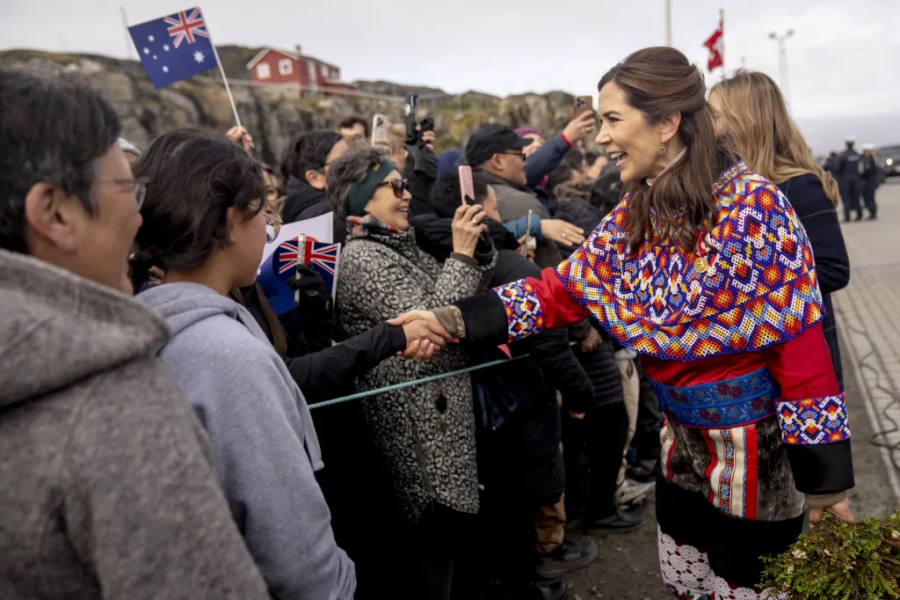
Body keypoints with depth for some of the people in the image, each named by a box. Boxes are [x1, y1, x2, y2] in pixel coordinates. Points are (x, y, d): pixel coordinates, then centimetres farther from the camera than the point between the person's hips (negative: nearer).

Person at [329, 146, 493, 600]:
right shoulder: (361, 258, -14)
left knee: (443, 527, 19)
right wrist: (461, 255, -19)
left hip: (440, 409, 9)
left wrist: (475, 251, -3)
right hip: (418, 421, -9)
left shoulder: (399, 246, 11)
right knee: (432, 533, 3)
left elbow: (463, 303, 12)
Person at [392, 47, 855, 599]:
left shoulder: (753, 205, -21)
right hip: (684, 435, 6)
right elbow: (565, 288, -4)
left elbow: (799, 338, -19)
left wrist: (825, 473, -16)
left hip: (758, 440, -6)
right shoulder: (635, 214, 0)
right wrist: (455, 321, -15)